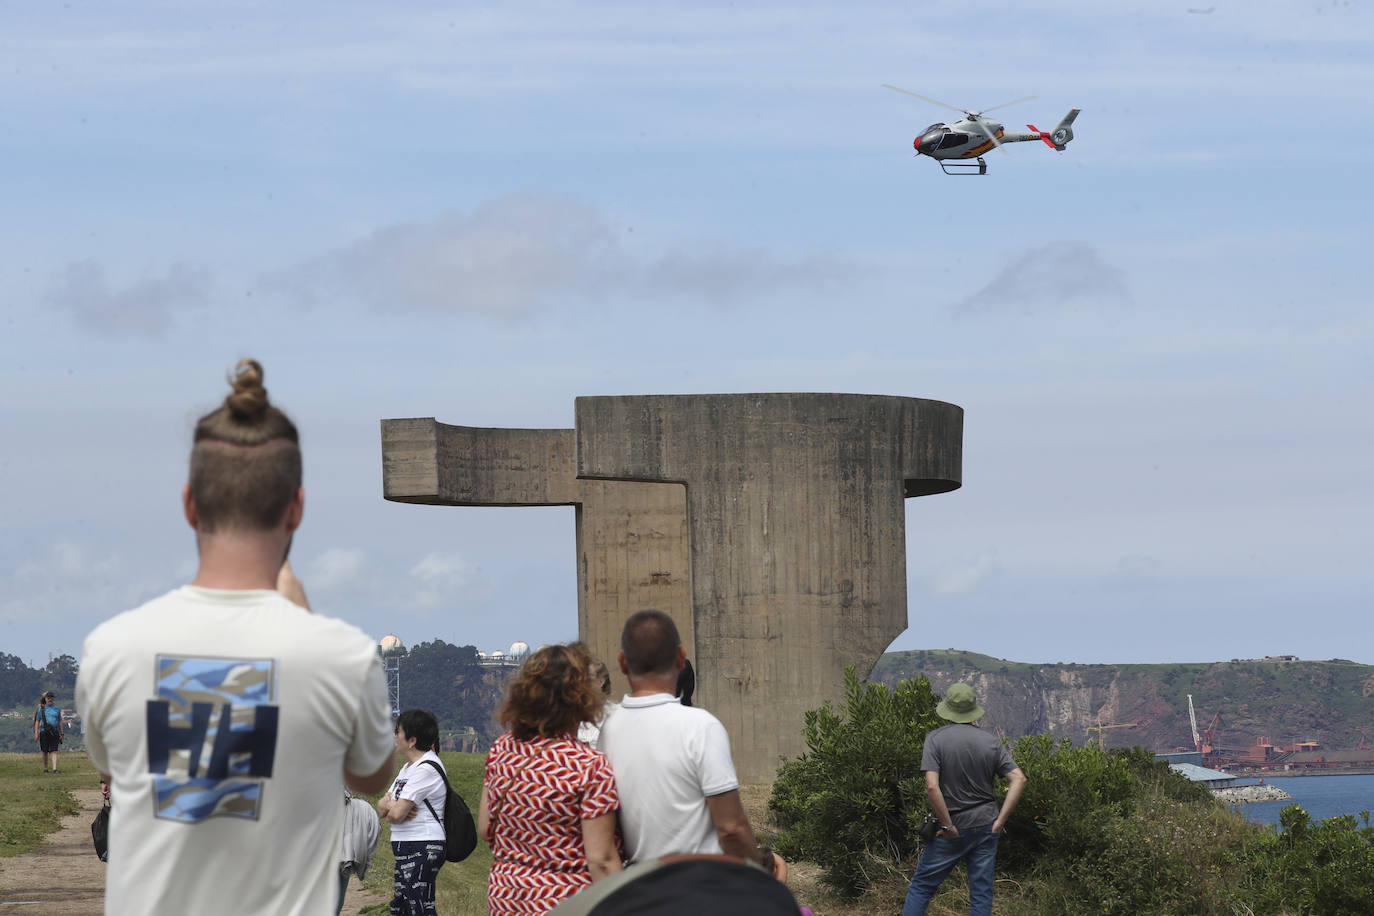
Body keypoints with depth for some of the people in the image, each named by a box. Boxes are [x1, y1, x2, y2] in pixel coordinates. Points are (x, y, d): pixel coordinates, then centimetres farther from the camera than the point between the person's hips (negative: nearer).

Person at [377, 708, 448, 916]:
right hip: (406, 850, 11)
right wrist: (390, 804, -8)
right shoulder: (409, 767, 17)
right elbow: (382, 807, 16)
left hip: (422, 849, -11)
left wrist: (389, 804, 3)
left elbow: (396, 814, -19)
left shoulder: (427, 769, -16)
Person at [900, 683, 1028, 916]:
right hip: (986, 826, 3)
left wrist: (947, 825, -12)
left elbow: (932, 787, -20)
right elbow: (1019, 779, -6)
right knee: (982, 893, 7)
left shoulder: (936, 739, -10)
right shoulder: (992, 742, 1)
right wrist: (1001, 820, -4)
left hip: (953, 829, -3)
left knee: (922, 886, 8)